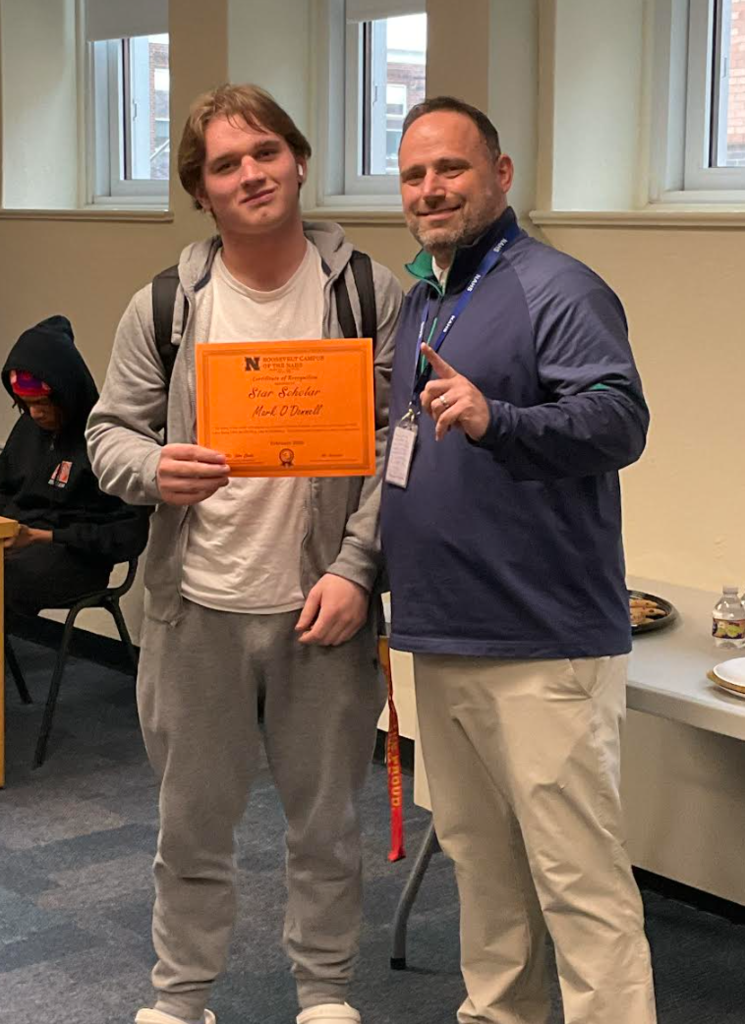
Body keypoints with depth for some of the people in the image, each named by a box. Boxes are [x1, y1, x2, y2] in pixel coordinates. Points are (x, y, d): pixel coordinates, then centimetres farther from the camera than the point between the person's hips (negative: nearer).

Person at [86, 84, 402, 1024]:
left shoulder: (371, 295, -2)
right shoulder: (164, 306, 2)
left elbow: (399, 444, -4)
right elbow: (111, 429, 5)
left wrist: (354, 569, -13)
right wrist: (154, 471, -18)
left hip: (324, 605, -1)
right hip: (198, 605, 1)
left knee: (327, 821, 13)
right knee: (192, 822, 13)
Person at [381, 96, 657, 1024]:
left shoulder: (557, 291, -10)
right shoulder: (419, 301, 16)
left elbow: (619, 420, -22)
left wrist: (493, 418, -35)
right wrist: (374, 579, 14)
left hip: (544, 646, -9)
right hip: (440, 639, 9)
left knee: (579, 878, -5)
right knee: (479, 859, 19)